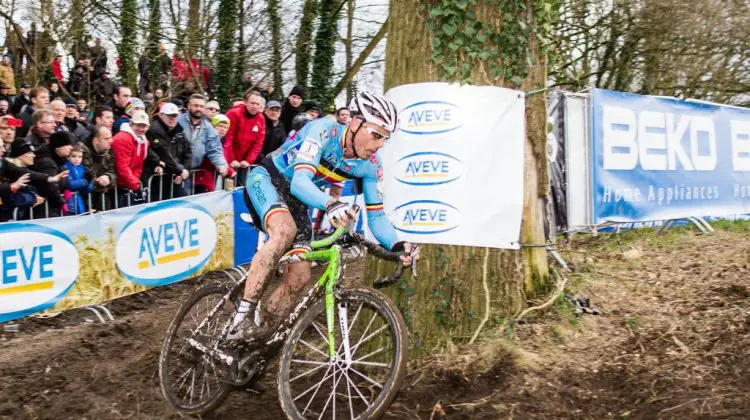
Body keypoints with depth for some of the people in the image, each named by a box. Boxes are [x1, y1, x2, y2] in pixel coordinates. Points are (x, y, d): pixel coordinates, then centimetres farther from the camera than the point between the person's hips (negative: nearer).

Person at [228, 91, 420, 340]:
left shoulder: (370, 165, -10)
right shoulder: (324, 130, -28)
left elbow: (376, 216, -8)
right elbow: (300, 181, -40)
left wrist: (397, 245, -28)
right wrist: (330, 204, -60)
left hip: (295, 201, 6)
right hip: (266, 179, -6)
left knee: (299, 278, -7)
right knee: (285, 230, -38)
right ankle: (241, 320, -34)